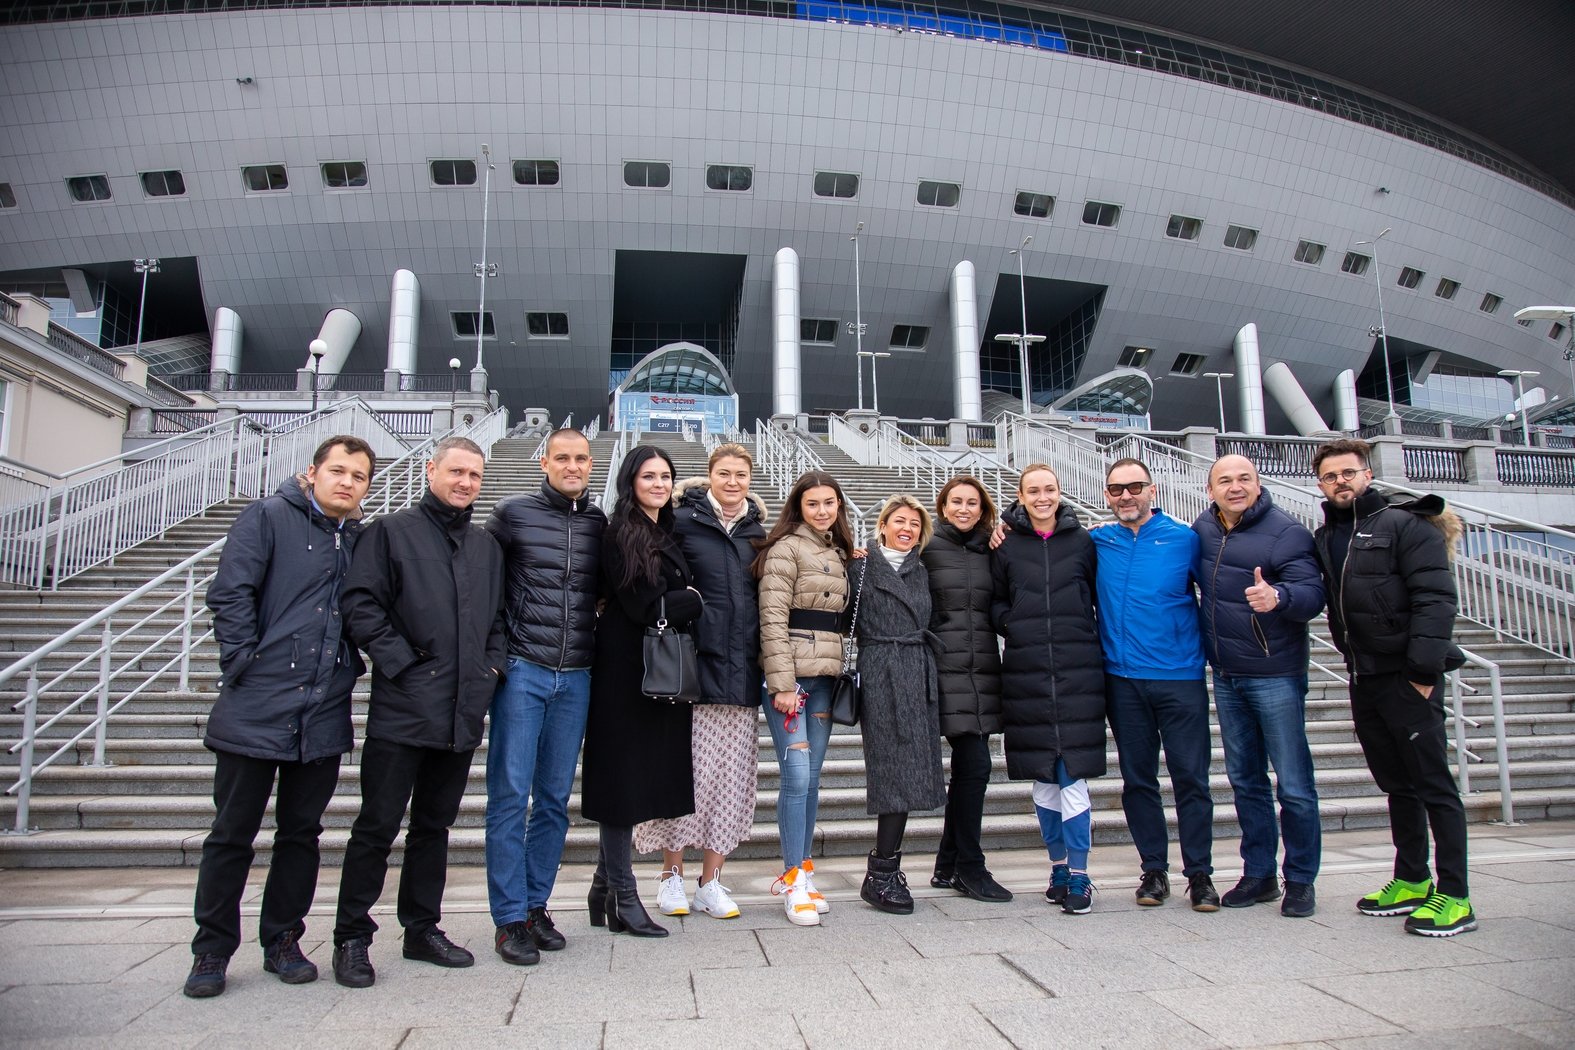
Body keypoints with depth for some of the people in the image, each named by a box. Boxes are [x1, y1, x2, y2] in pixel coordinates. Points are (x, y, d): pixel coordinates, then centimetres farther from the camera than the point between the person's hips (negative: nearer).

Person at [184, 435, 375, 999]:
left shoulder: (361, 540, 12)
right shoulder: (268, 517, -3)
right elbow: (230, 592, -9)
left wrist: (353, 662, 4)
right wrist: (245, 664, -13)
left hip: (324, 714, 4)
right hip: (257, 710, -4)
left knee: (302, 833, 13)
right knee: (232, 834, 6)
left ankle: (282, 941, 26)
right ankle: (212, 949, 20)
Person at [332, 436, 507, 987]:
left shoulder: (486, 546, 16)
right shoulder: (391, 532, 0)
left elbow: (498, 616, 19)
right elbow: (361, 604, -8)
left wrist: (493, 664, 4)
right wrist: (401, 662, -13)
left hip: (462, 711, 5)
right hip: (402, 709, -5)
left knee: (435, 824, 15)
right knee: (378, 825, 1)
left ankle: (422, 928, 27)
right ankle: (352, 937, 15)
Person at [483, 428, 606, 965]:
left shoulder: (601, 523, 8)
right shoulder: (512, 513, 0)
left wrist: (594, 641, 8)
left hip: (576, 678, 3)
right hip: (522, 672, -3)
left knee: (555, 798, 9)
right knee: (510, 795, -2)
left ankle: (536, 905, 21)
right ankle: (509, 918, 8)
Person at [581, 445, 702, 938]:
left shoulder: (667, 536, 15)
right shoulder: (621, 535, -9)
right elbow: (646, 607, -15)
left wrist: (678, 604, -2)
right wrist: (692, 600, -3)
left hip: (662, 670, 8)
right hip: (628, 669, -8)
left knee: (644, 779, 11)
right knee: (624, 777, 0)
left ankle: (606, 887, 23)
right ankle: (622, 896, 10)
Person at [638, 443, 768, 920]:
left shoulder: (759, 533, 12)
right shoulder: (683, 521, 0)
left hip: (741, 668, 4)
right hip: (692, 662, -4)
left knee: (731, 774, 5)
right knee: (685, 769, 0)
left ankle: (711, 881, 16)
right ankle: (672, 875, 17)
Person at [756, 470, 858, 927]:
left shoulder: (838, 552, 17)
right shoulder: (786, 548, -6)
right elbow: (773, 619, -12)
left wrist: (841, 674, 12)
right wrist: (782, 683, -17)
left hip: (825, 676, 7)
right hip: (790, 674, -7)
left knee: (811, 777, 9)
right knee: (797, 775, -8)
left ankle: (800, 872, 19)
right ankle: (794, 880, 2)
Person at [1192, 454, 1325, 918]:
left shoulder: (1287, 532, -13)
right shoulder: (1202, 529, 4)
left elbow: (1313, 594, -23)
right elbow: (1184, 574, 23)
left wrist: (1278, 597, -41)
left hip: (1276, 675, -6)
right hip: (1226, 676, 6)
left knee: (1294, 785, 2)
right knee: (1244, 780, 14)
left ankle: (1300, 880, 16)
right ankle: (1258, 873, 25)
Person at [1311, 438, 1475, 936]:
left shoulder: (1405, 524, -7)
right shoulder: (1325, 537, 13)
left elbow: (1436, 599, -15)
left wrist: (1423, 670, -20)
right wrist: (1352, 661, 8)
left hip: (1407, 677, -7)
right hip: (1364, 679, 7)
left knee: (1434, 784, -2)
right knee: (1397, 785, 15)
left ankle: (1455, 897, 5)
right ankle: (1412, 881, 25)